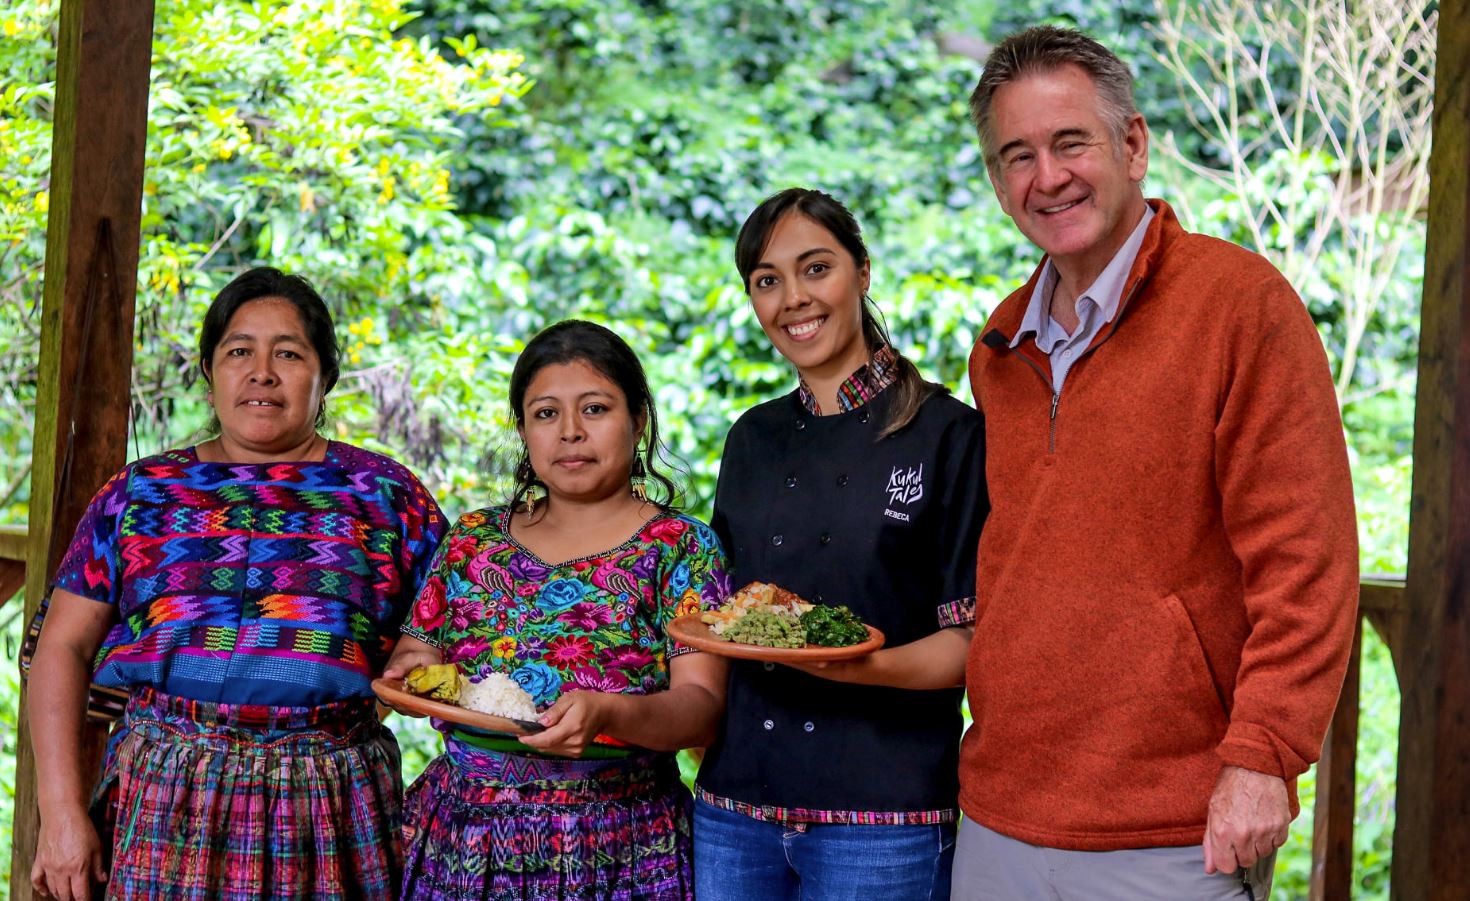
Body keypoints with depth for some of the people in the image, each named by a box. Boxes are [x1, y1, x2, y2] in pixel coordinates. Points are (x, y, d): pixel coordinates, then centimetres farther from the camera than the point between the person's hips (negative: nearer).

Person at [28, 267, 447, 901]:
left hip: (329, 810, 0)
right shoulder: (140, 492, 10)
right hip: (162, 803, 1)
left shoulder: (384, 493, 8)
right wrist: (62, 811, -3)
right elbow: (63, 648, 6)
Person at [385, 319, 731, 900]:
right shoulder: (472, 540, 9)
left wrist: (607, 714, -32)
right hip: (460, 838, 3)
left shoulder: (681, 547, -3)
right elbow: (408, 657, 13)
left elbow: (702, 706, -12)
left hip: (616, 852, -3)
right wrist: (416, 670, -11)